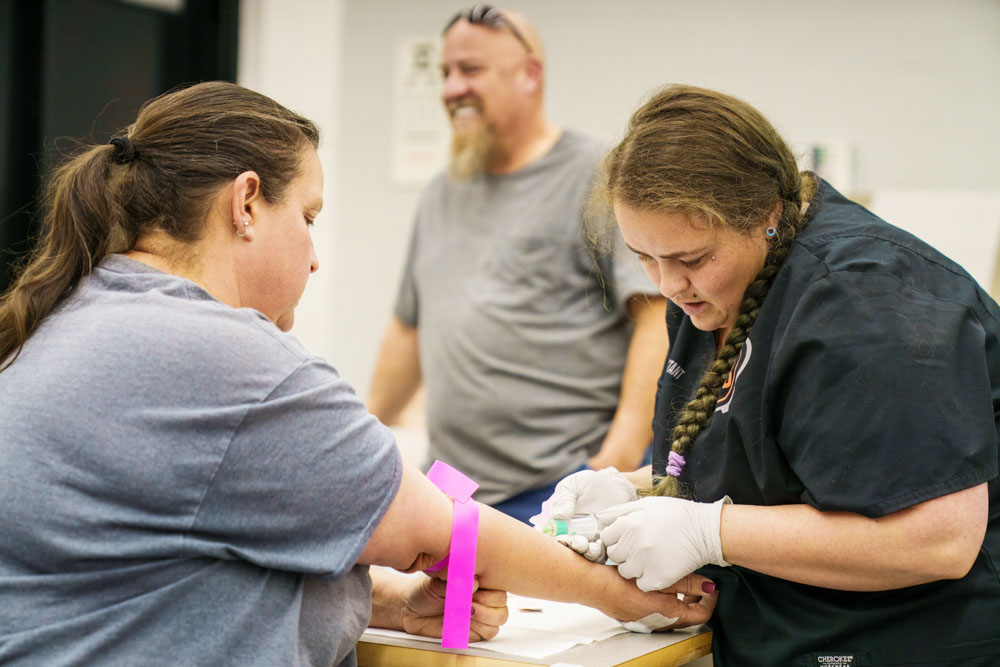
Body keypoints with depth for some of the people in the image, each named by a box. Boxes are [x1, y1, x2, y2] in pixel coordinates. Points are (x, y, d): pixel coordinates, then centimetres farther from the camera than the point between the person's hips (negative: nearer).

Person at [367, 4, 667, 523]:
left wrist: (624, 452, -20)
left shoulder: (598, 178, -3)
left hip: (566, 482, -6)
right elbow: (409, 328, 26)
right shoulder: (442, 197, 19)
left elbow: (659, 316, -11)